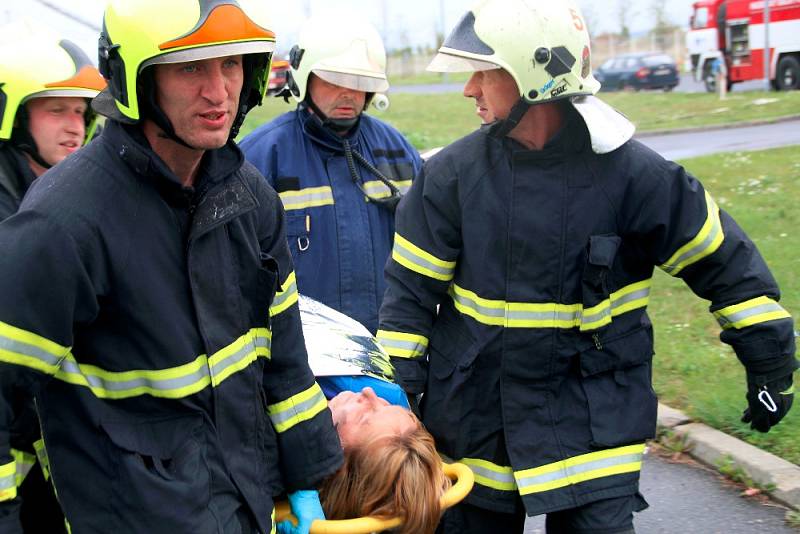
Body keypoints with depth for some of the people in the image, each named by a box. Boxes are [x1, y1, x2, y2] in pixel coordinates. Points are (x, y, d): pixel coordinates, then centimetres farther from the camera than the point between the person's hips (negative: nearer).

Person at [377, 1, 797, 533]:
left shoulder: (631, 172, -12)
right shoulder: (454, 173, -6)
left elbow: (725, 263, -3)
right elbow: (411, 289, -1)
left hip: (593, 423, -2)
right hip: (473, 421, 3)